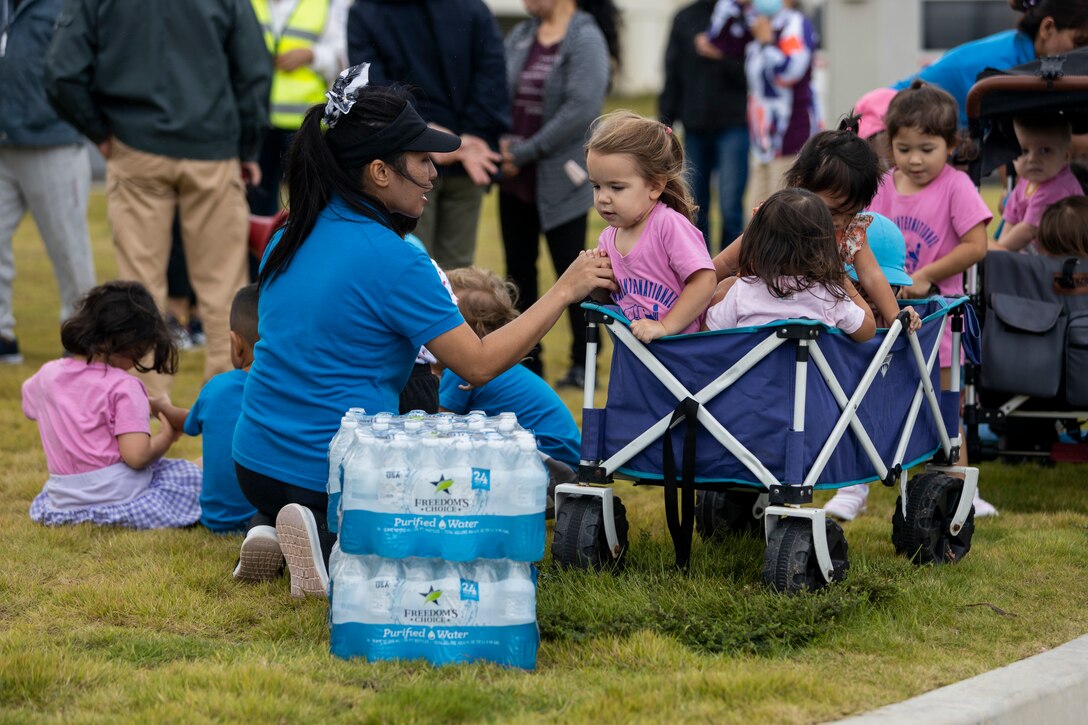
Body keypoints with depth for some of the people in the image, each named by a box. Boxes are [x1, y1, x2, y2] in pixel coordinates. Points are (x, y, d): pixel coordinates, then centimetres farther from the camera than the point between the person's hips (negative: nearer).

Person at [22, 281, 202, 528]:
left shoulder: (48, 375, 4)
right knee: (188, 475, 6)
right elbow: (136, 456, -22)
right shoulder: (124, 387, -15)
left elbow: (29, 405, 28)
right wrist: (166, 436, -3)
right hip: (119, 496, -7)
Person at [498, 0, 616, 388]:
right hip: (515, 181, 7)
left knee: (570, 269, 1)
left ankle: (584, 364, 11)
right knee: (519, 270, 11)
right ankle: (527, 361, 21)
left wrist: (524, 153, -17)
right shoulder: (520, 36, 8)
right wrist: (502, 141, -9)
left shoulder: (585, 39, -12)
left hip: (558, 180, -6)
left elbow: (581, 109, -20)